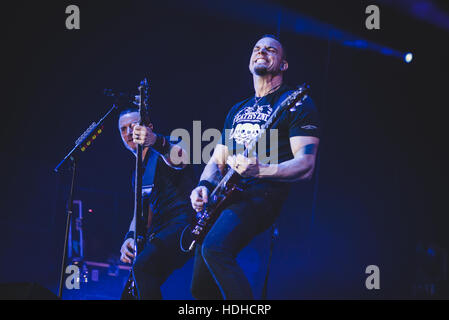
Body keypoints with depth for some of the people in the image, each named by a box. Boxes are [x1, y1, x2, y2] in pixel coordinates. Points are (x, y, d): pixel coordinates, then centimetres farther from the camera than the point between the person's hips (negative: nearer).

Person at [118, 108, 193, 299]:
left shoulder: (161, 153, -2)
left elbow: (181, 158, -28)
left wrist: (156, 141, -49)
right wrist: (130, 238, 5)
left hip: (180, 225, -9)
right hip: (157, 233, 9)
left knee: (142, 265, -34)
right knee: (130, 294, 5)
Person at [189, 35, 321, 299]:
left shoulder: (296, 104, 0)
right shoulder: (238, 110, 23)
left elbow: (306, 166, -10)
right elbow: (217, 161, 25)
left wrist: (261, 170, -27)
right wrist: (205, 186, 1)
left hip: (262, 196, -8)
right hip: (225, 197, 8)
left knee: (214, 247, -33)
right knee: (202, 288, 3)